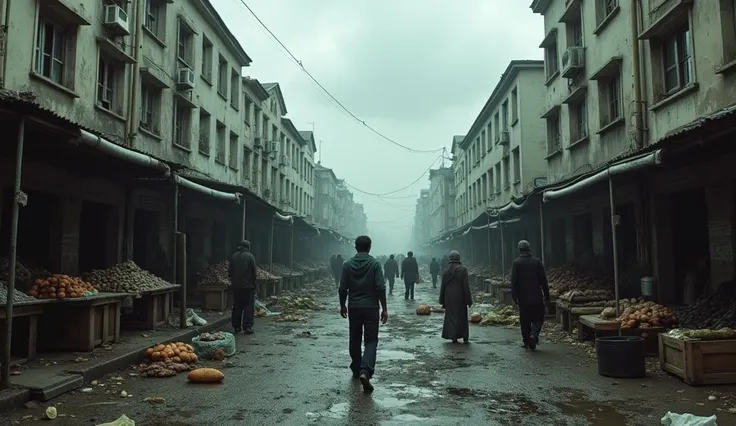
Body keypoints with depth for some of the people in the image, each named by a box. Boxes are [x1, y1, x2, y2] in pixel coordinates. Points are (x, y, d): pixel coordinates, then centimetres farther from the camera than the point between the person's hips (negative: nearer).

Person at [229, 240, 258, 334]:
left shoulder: (234, 257, 4)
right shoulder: (250, 256, -8)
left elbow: (230, 272, 9)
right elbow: (254, 272, -7)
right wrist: (253, 282, 6)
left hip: (236, 286, 4)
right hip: (248, 286, -4)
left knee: (237, 306, 11)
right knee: (249, 306, 0)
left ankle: (236, 326, 15)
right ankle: (247, 326, -6)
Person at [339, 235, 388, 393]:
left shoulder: (348, 264, 0)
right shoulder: (374, 264, -6)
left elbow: (343, 288, 1)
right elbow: (381, 288, -12)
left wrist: (342, 305, 15)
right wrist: (384, 308, -5)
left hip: (354, 307, 3)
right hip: (371, 307, -2)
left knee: (355, 340, 17)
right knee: (371, 340, 0)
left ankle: (356, 370, 28)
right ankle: (365, 371, -19)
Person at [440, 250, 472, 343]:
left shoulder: (446, 270, 0)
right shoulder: (462, 269, -10)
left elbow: (442, 286, 2)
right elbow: (466, 286, -12)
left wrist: (442, 301, 10)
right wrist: (469, 300, -5)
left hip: (449, 298, 2)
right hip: (460, 297, -2)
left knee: (451, 316, 9)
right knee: (461, 316, 10)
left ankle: (453, 337, 6)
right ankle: (465, 337, 13)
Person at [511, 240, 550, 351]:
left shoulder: (516, 263, -5)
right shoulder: (537, 262, -2)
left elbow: (513, 282, -5)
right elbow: (543, 280, 1)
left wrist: (514, 296, 1)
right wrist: (546, 295, 7)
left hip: (523, 298, 0)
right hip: (536, 297, 0)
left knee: (525, 321, 10)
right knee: (538, 318, 10)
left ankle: (527, 343, 14)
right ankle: (533, 335, -13)